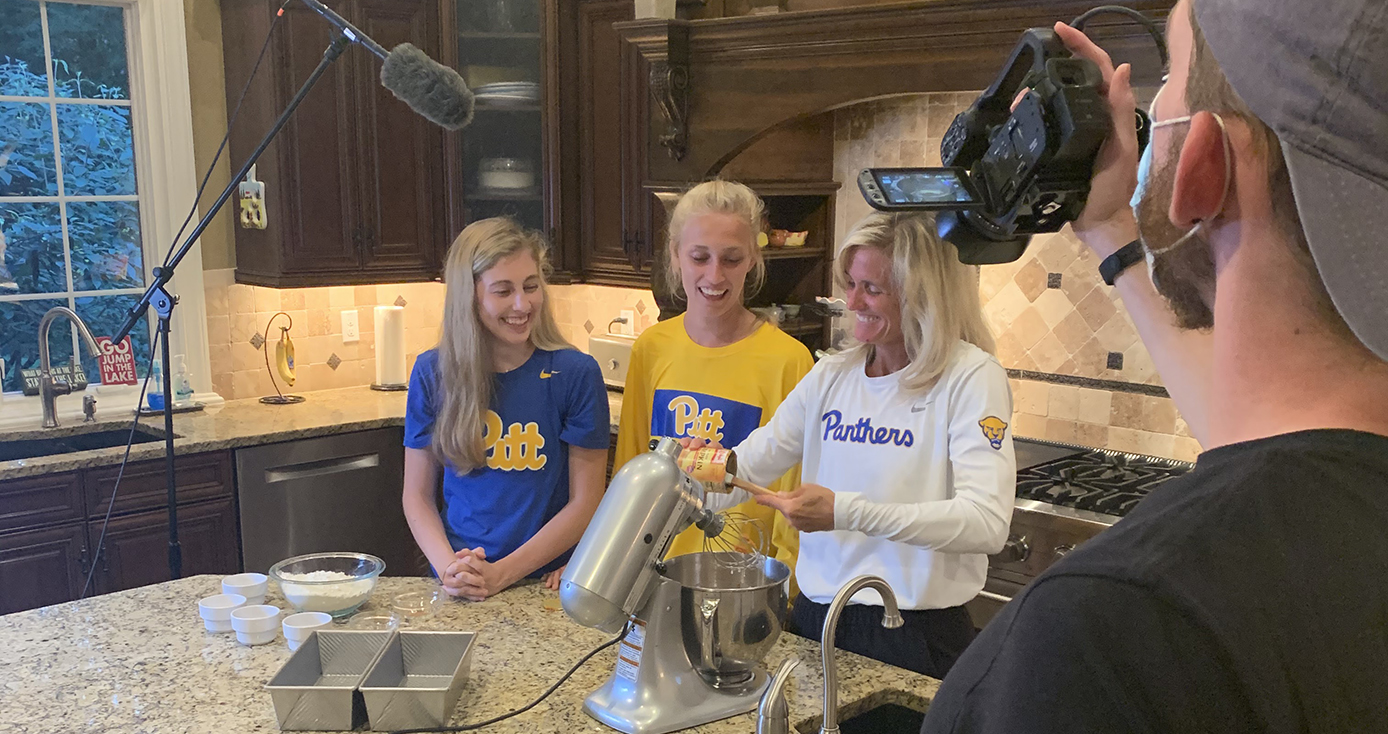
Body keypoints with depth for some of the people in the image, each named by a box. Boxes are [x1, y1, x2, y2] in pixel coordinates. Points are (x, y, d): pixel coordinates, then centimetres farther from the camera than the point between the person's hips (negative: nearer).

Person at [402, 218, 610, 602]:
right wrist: (449, 567, -9)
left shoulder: (576, 373, -5)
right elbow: (417, 495, 8)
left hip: (544, 584, -1)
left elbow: (585, 503, -3)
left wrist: (501, 574, -10)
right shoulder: (433, 373, 3)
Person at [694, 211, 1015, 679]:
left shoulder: (971, 377, -12)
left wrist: (845, 512, -30)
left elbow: (987, 522, -23)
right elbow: (750, 463, 10)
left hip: (917, 635, -5)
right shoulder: (831, 377, 6)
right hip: (817, 619, 5)